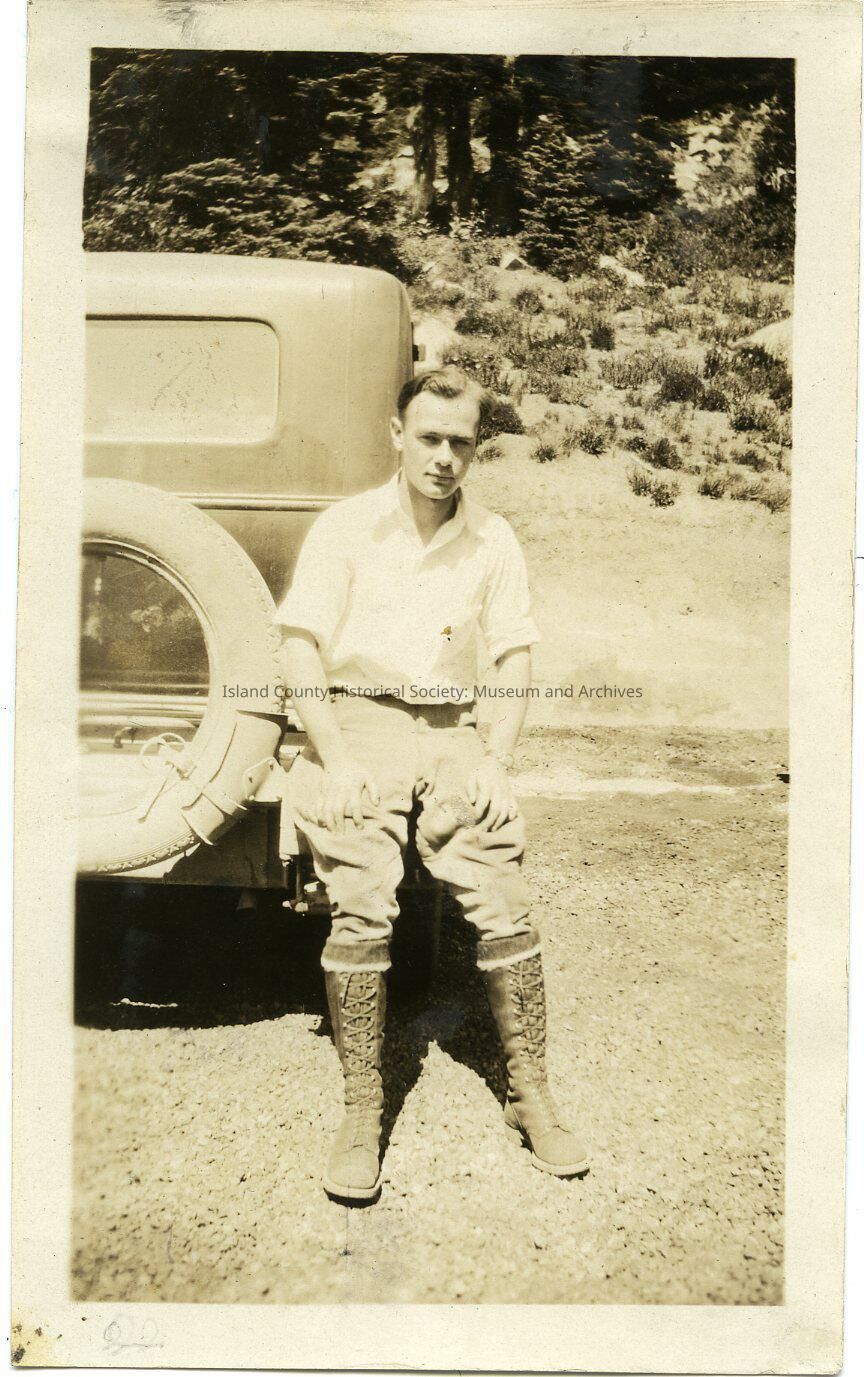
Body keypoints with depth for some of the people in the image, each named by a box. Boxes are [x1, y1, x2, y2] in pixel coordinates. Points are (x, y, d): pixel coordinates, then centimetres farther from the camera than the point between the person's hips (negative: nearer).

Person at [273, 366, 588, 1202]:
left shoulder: (493, 541, 10)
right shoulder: (346, 527, 3)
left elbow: (514, 657, 10)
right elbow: (299, 646, -2)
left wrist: (497, 759, -4)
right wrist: (334, 757, -13)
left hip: (451, 731, 2)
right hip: (356, 723, -2)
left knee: (504, 907, -11)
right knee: (362, 912, -19)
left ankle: (530, 1097, 5)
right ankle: (362, 1114, -6)